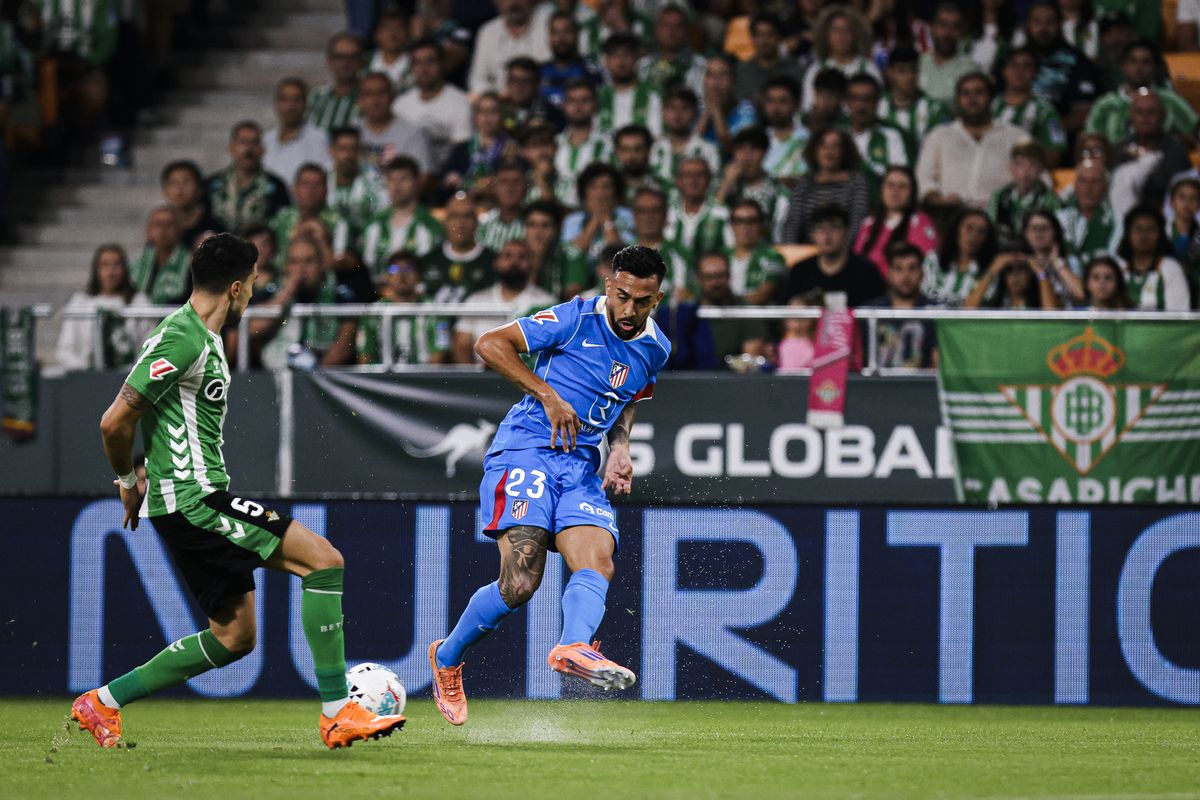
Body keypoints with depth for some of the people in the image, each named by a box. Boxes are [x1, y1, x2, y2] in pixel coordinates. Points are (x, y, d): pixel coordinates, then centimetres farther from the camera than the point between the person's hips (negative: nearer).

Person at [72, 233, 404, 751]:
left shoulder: (203, 338, 17)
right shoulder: (182, 339, -16)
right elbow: (115, 422, -18)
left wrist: (137, 480, 21)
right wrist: (129, 483, -3)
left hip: (199, 503, 11)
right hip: (194, 500, -11)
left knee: (234, 638, 13)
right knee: (323, 558, -14)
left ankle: (102, 703, 18)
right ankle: (338, 714, -14)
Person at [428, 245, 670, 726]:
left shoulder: (655, 349, 12)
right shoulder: (577, 319, -8)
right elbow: (489, 344, -9)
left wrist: (620, 450, 11)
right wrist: (548, 394, -16)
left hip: (582, 466, 6)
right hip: (525, 450, -6)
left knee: (597, 565, -21)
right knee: (521, 581, -18)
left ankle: (573, 649, -46)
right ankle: (447, 659, 3)